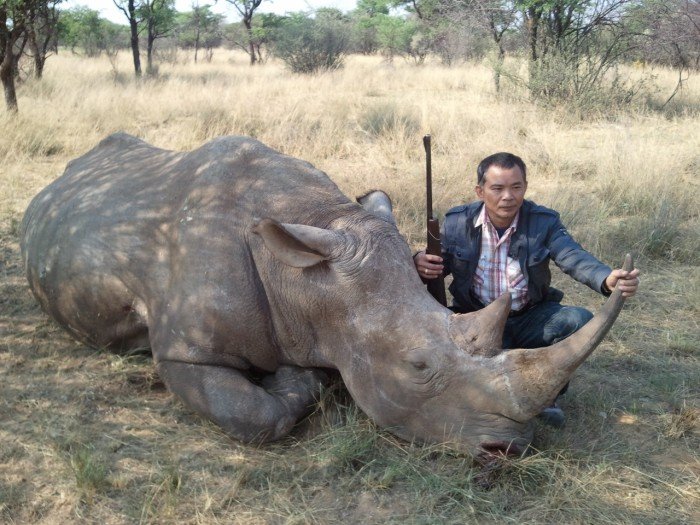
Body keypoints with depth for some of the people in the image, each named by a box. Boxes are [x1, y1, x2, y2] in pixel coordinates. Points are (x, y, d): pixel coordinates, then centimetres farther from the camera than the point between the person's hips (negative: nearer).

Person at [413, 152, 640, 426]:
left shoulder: (544, 222, -7)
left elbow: (575, 258, -22)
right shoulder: (457, 222, -5)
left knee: (580, 320, -25)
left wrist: (608, 279, -46)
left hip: (531, 319, 1)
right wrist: (420, 263, -30)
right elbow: (439, 264, -1)